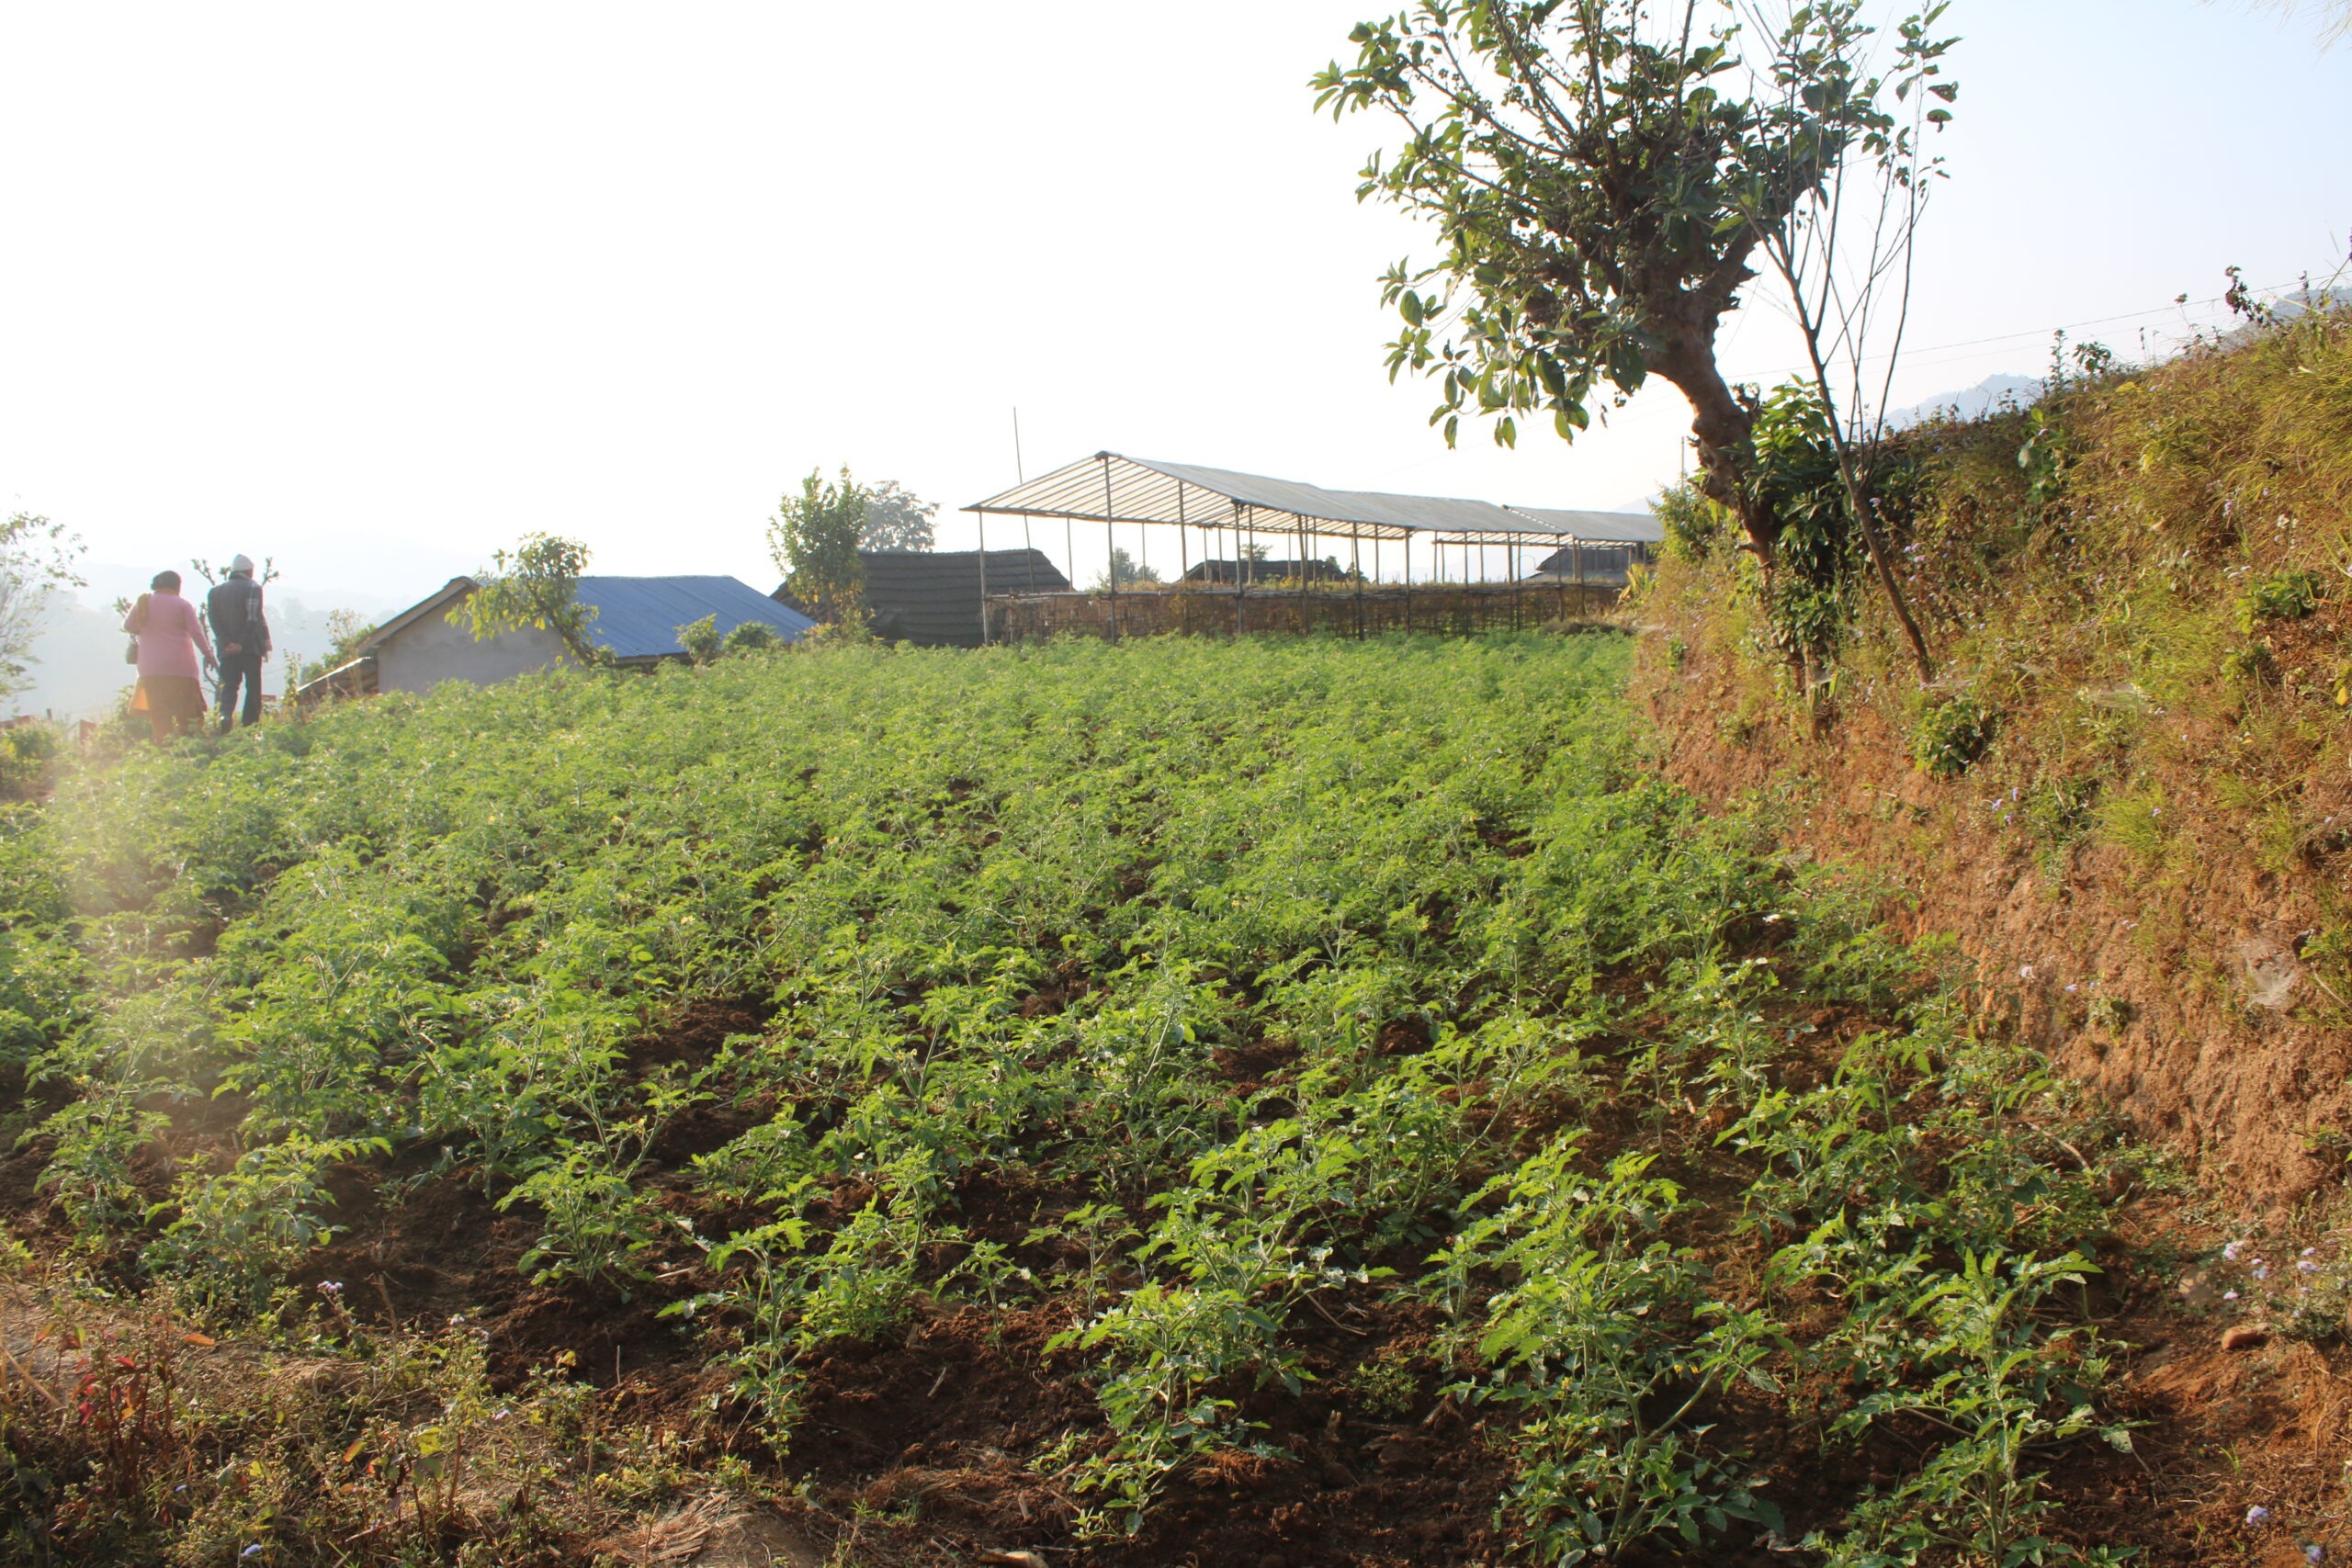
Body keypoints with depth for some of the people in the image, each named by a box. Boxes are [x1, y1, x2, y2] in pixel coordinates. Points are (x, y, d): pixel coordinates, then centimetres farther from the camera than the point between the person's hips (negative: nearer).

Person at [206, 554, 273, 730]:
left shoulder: (215, 591, 12)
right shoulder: (253, 588, -3)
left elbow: (214, 620, 1)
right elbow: (254, 619, -14)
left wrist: (227, 643, -6)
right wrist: (242, 644, -13)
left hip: (228, 649, 3)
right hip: (250, 648, -3)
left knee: (229, 684, 6)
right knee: (253, 687, 3)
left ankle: (225, 713, -20)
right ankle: (250, 726, -1)